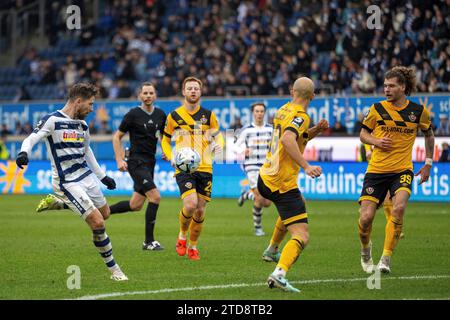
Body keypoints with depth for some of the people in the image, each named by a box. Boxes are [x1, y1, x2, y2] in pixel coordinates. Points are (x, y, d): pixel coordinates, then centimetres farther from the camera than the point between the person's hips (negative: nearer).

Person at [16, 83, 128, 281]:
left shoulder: (82, 124, 10)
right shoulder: (52, 120, -13)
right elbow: (31, 139, -22)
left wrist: (102, 176, 26)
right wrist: (24, 153, -44)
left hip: (86, 176, 8)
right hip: (67, 183, -8)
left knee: (104, 213, 21)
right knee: (97, 223, -14)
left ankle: (58, 204, 39)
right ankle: (113, 270, 1)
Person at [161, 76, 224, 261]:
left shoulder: (208, 115, 6)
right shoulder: (174, 116, 3)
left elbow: (218, 135, 18)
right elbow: (165, 140, 15)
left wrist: (218, 145, -5)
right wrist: (171, 157, -3)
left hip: (204, 168, 2)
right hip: (183, 168, -2)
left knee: (200, 210, 2)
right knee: (190, 204, -21)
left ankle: (193, 246, 21)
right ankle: (182, 236, 7)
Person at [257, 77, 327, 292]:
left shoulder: (283, 110, 12)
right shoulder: (300, 116, -15)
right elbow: (287, 139, -34)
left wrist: (316, 130, 8)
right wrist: (305, 166, -35)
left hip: (265, 179, 9)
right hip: (283, 185, -9)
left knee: (298, 203, 39)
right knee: (302, 237, -14)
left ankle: (272, 250, 46)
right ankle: (279, 273, -37)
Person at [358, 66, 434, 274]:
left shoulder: (418, 111, 1)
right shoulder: (377, 109, -1)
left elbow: (429, 134, 18)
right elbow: (363, 134, 11)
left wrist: (428, 164, 15)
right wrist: (376, 141, -10)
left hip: (402, 171, -1)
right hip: (376, 170, 1)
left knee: (399, 207, -28)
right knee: (366, 217, -9)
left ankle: (386, 258, -16)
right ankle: (365, 249, 24)